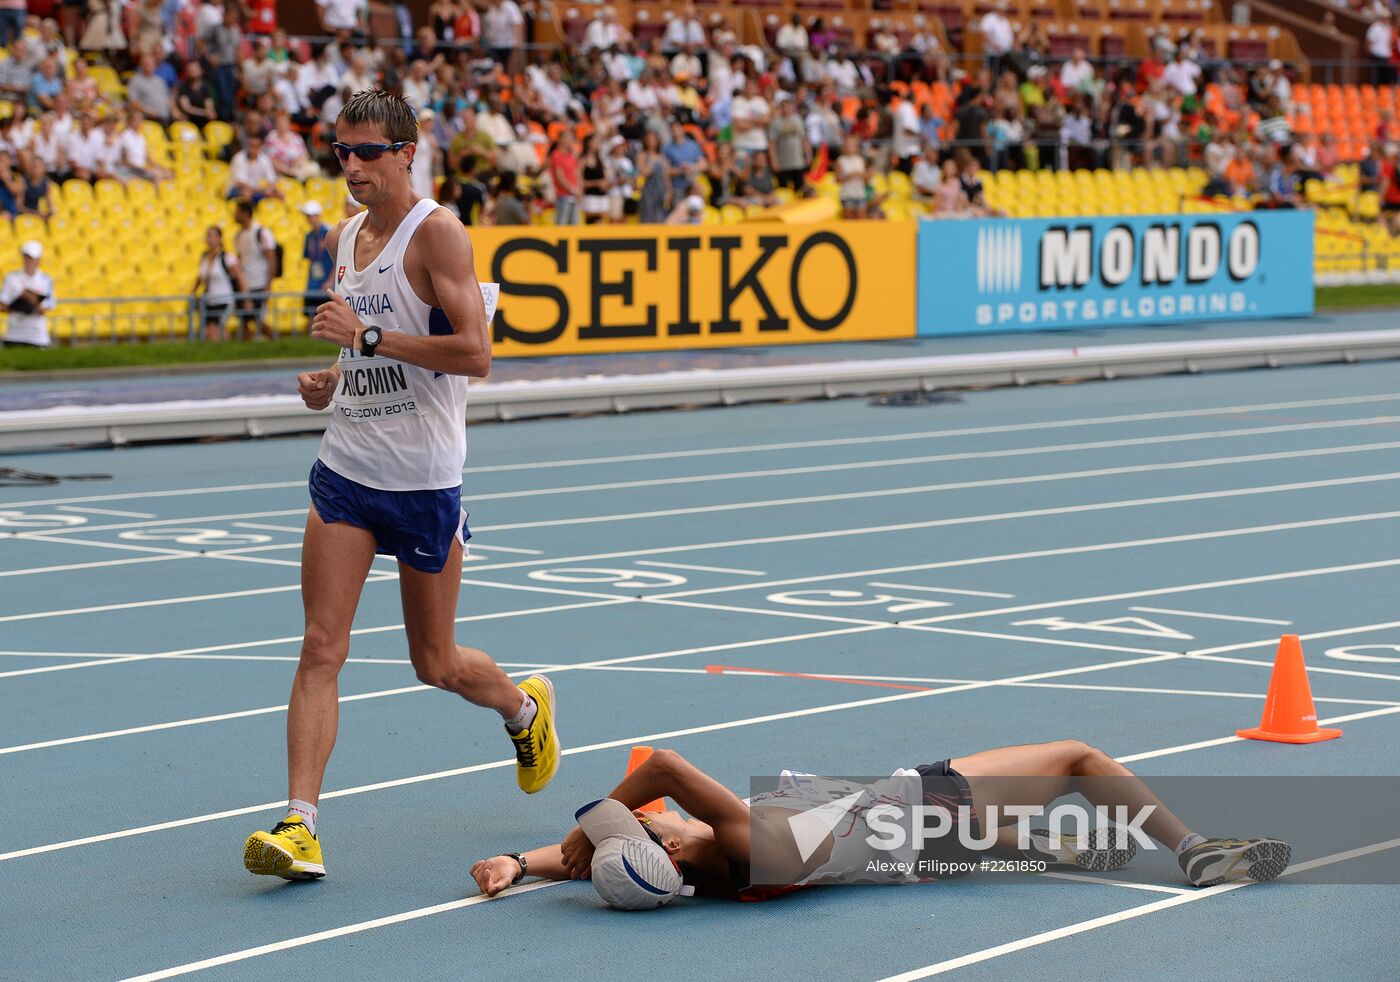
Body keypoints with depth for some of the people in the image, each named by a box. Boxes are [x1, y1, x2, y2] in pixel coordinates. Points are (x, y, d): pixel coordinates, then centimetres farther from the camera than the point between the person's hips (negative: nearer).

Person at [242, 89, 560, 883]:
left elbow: (475, 352, -22)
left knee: (435, 663, 9)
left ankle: (526, 707, 41)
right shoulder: (344, 239, 10)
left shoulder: (437, 233, -13)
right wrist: (331, 379, 6)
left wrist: (368, 336, -25)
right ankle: (300, 827, -10)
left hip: (425, 481, -5)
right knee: (322, 647, -8)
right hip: (346, 469, 5)